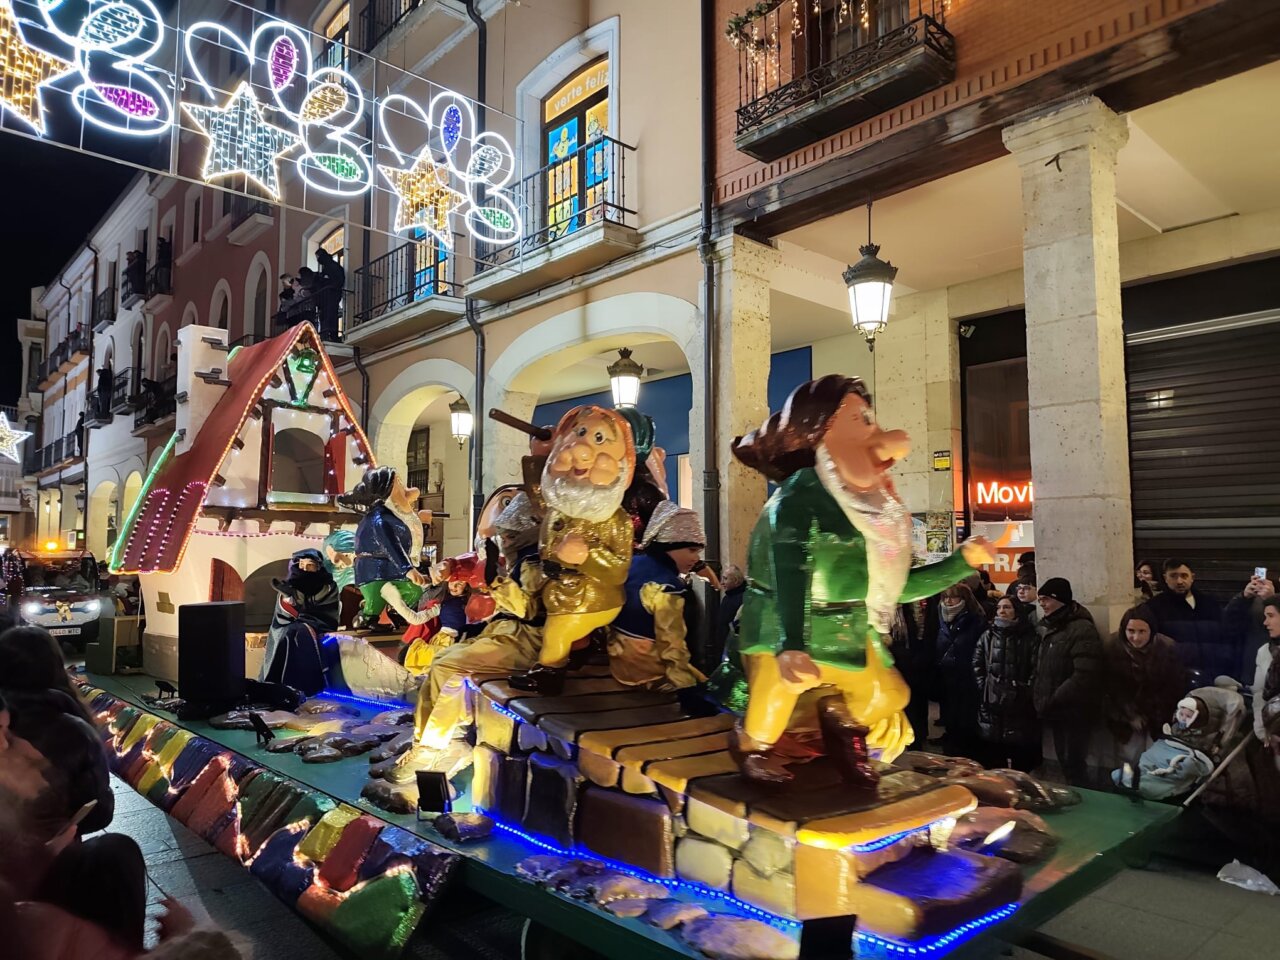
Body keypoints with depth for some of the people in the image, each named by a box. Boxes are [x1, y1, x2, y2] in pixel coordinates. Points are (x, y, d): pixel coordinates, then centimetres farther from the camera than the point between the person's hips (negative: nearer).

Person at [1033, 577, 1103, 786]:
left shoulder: (1082, 629, -17)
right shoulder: (1050, 627, 12)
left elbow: (1084, 676, -25)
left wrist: (1051, 701, -22)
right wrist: (1039, 698, 7)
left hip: (1074, 711, -8)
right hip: (1056, 711, 8)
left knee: (1074, 763, -3)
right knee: (1064, 762, 16)